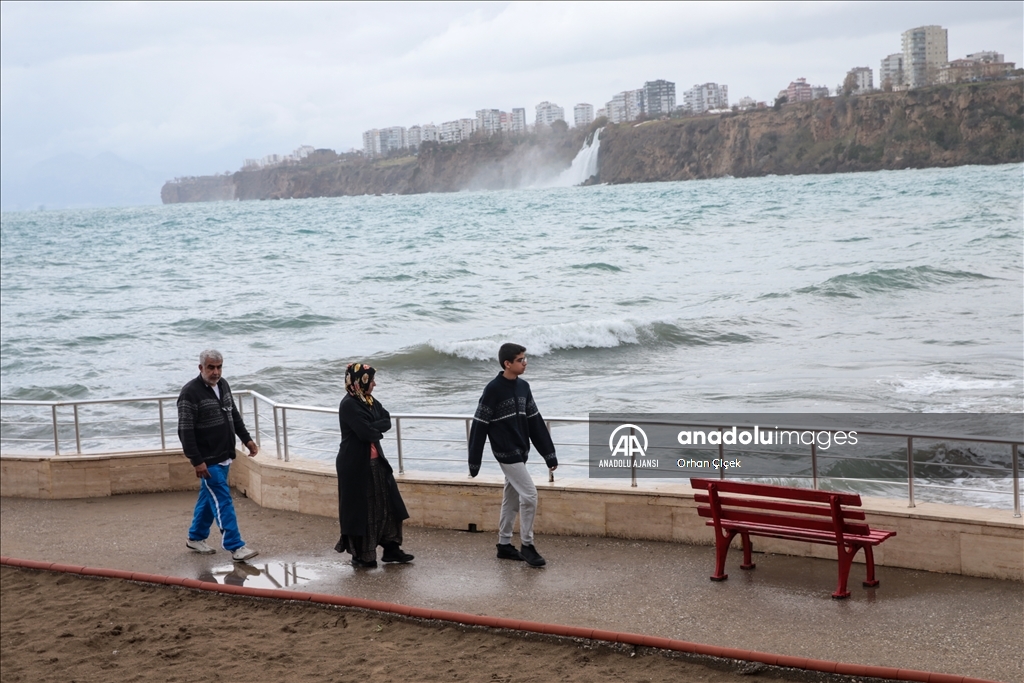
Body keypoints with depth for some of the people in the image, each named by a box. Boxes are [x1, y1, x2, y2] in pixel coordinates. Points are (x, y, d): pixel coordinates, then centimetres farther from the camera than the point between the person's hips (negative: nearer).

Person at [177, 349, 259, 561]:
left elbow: (234, 415, 21)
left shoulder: (223, 385, 8)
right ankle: (235, 546, -8)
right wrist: (196, 461, -22)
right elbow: (185, 431, -19)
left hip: (224, 456, 8)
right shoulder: (190, 393, -17)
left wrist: (246, 439, 15)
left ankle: (196, 538, 32)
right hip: (207, 460, -8)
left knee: (208, 498, 18)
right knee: (222, 501, -9)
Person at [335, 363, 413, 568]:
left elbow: (387, 422, 0)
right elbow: (366, 432, -25)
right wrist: (378, 430, -5)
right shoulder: (348, 405, -18)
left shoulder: (370, 401, 9)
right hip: (355, 465, -9)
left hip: (375, 461, 9)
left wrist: (372, 428, -17)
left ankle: (391, 548, 18)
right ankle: (360, 555, 11)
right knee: (359, 509, 1)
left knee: (387, 505, 10)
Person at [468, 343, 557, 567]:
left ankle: (504, 545, 23)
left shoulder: (523, 387, 6)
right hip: (506, 452, -7)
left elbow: (535, 422, 9)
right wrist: (474, 462, -12)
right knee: (529, 495, -10)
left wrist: (549, 454, 7)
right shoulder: (493, 389, -16)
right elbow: (479, 426, -13)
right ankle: (527, 546, 1)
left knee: (511, 499, 13)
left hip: (520, 452, 7)